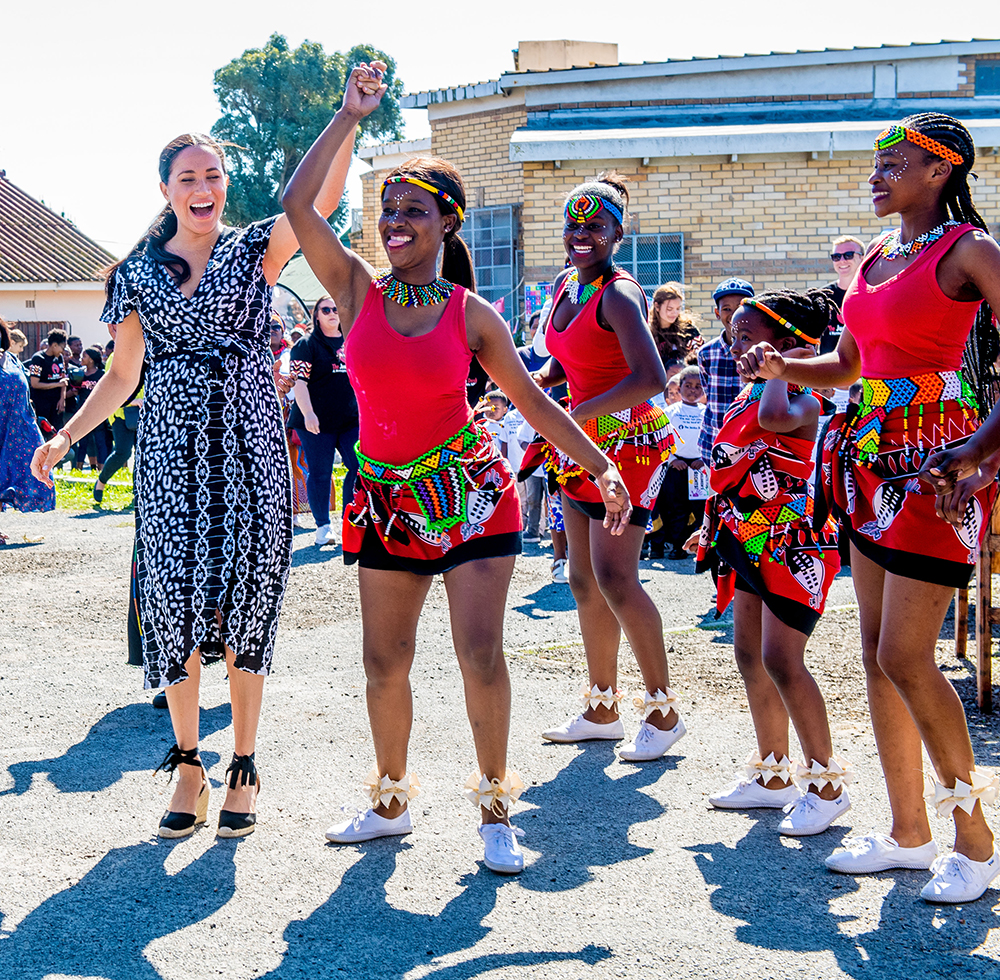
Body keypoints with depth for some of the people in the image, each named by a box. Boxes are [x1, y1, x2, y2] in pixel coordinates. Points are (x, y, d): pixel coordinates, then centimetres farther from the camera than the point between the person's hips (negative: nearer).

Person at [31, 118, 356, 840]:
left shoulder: (256, 250, 5)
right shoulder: (138, 273, 10)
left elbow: (321, 198, -12)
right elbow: (122, 377, 13)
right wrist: (67, 435, 1)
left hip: (250, 446, -1)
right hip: (171, 450, 1)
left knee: (247, 596, -1)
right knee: (174, 596, -4)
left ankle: (243, 768, 10)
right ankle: (188, 766, 9)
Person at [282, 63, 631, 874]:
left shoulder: (473, 315, -3)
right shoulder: (358, 290, 0)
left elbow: (532, 398, 3)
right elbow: (297, 203, -10)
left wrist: (601, 467, -1)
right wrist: (351, 115, -6)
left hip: (468, 491, -2)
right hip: (387, 498, 2)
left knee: (481, 654, -7)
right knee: (385, 661, 9)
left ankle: (496, 811, 7)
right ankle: (390, 803, 27)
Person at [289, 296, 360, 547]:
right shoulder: (307, 345, -1)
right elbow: (299, 381, -9)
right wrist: (308, 413, -21)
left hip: (351, 418, 4)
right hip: (317, 421, -4)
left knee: (361, 467, -5)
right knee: (320, 472, -1)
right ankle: (323, 527, 8)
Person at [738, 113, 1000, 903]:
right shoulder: (875, 257, 15)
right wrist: (781, 368, 5)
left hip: (937, 464, -8)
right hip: (875, 459, 8)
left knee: (905, 657, -9)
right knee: (879, 652, 9)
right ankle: (909, 832, 19)